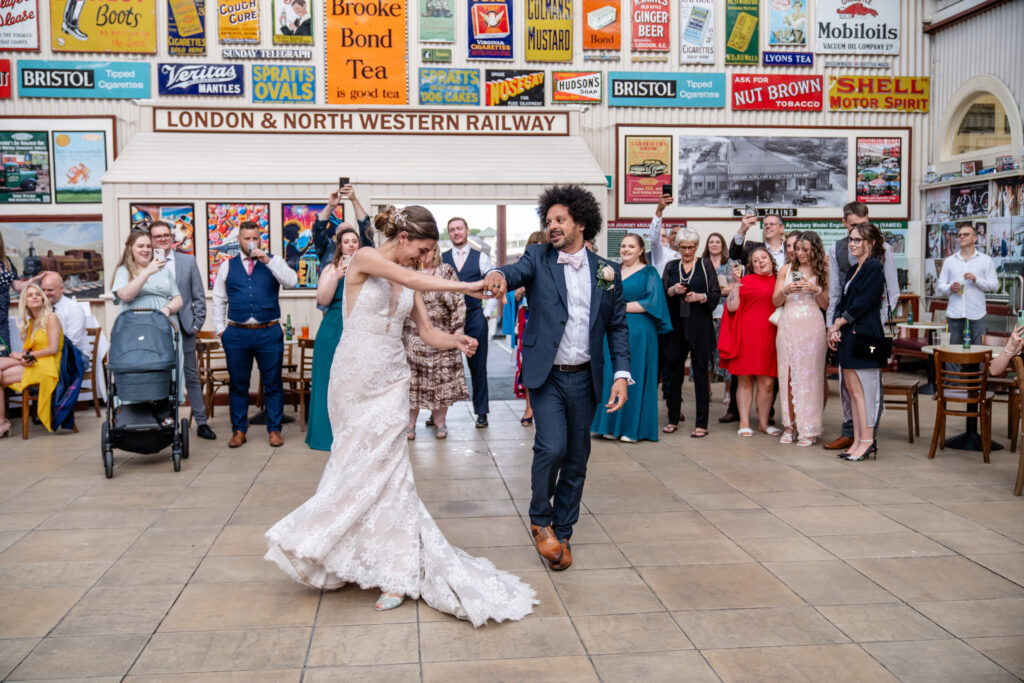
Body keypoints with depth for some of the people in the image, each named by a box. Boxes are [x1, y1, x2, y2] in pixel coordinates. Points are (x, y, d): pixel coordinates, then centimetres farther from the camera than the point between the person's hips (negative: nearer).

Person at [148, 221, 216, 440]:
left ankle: (201, 423, 13)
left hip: (184, 328, 2)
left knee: (191, 377, 7)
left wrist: (197, 323, 1)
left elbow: (199, 296, 7)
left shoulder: (188, 261, 6)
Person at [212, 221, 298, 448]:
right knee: (238, 385, 8)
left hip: (269, 333, -1)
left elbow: (291, 281, -10)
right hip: (237, 334, 1)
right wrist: (220, 328, 6)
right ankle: (239, 430, 18)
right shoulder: (227, 266, 11)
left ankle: (274, 430, 13)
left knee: (273, 384, 3)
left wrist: (268, 261, -16)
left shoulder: (273, 262, 8)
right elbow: (219, 300, 14)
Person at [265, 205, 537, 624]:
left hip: (390, 381, 3)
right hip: (354, 377, -3)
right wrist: (465, 286, -26)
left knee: (383, 468, -2)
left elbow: (427, 331, 6)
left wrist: (455, 341, -14)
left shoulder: (409, 279, 8)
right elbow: (409, 280, -25)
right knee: (360, 466, 5)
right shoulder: (364, 259, -8)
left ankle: (398, 571, 2)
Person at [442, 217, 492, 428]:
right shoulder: (442, 259, 8)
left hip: (475, 317, -1)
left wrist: (486, 312, -3)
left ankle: (481, 411, 12)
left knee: (478, 366, 3)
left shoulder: (481, 258, 5)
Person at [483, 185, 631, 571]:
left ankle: (562, 532, 25)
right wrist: (499, 274, -43)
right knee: (552, 447, -16)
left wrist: (622, 373, -2)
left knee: (576, 459, 9)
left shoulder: (606, 271, 6)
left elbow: (618, 326, 8)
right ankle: (540, 520, 10)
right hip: (547, 376, -2)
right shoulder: (539, 258, 2)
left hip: (585, 378, 3)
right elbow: (519, 270, -20)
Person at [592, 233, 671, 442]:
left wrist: (623, 306, -10)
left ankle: (632, 428, 5)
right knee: (611, 375, 1)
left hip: (638, 333, -5)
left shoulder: (649, 272, 1)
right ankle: (612, 426, 9)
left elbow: (652, 301, -10)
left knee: (634, 377, -3)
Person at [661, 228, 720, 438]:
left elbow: (716, 294, 2)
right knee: (674, 371, 4)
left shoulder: (706, 265, 6)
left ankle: (702, 423, 1)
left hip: (699, 325, -2)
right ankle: (673, 419, 16)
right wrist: (672, 291, -11)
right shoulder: (670, 267, 13)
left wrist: (700, 297, -15)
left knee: (700, 371, -2)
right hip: (676, 324, 3)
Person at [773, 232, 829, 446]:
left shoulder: (822, 272, 6)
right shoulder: (786, 270, 11)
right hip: (788, 324, 2)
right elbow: (775, 301, 9)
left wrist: (816, 289, -11)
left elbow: (825, 305, 5)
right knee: (787, 372, 0)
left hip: (811, 325, -2)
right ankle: (789, 425, 8)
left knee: (809, 374, -3)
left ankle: (808, 429, 2)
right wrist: (786, 290, -10)